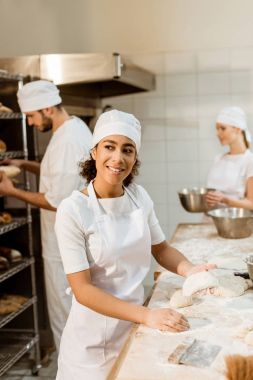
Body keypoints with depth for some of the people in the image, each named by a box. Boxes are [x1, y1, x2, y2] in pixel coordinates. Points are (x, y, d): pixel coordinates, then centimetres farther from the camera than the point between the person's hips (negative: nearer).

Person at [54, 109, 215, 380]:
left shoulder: (140, 197, -4)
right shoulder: (72, 210, -19)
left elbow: (161, 249, 10)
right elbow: (83, 290, -19)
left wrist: (189, 270, -10)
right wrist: (147, 316, -27)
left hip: (136, 323, 4)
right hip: (95, 338, -4)